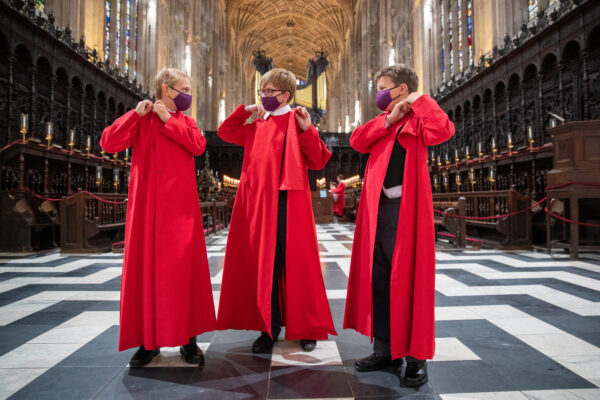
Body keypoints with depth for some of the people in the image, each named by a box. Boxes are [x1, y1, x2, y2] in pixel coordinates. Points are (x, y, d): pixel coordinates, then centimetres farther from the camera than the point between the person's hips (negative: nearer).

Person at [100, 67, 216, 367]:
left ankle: (187, 337, 7)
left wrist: (168, 120, -4)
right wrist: (136, 114, -8)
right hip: (147, 203, 0)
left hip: (179, 204, 1)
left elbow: (198, 145, -4)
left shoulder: (184, 121, 16)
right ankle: (148, 339, 13)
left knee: (184, 265, -2)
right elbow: (108, 142, -2)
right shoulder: (140, 119, 11)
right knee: (145, 265, 2)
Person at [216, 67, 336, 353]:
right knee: (264, 265, 8)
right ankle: (269, 327, 22)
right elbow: (225, 132, 26)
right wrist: (243, 111, 14)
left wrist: (307, 131, -18)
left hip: (286, 204, -5)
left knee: (294, 264, 1)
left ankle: (308, 328, 18)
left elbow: (318, 161, -6)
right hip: (257, 203, 6)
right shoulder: (257, 126, 17)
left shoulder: (296, 121, 0)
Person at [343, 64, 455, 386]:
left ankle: (416, 357, 12)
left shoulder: (417, 119, 1)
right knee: (377, 278, 9)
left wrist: (420, 100, -7)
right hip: (377, 207, 7)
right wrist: (388, 120, -1)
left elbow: (443, 130, -19)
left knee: (407, 278, -2)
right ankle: (385, 349, 23)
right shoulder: (383, 122, 22)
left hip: (405, 208, -7)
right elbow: (357, 141, 7)